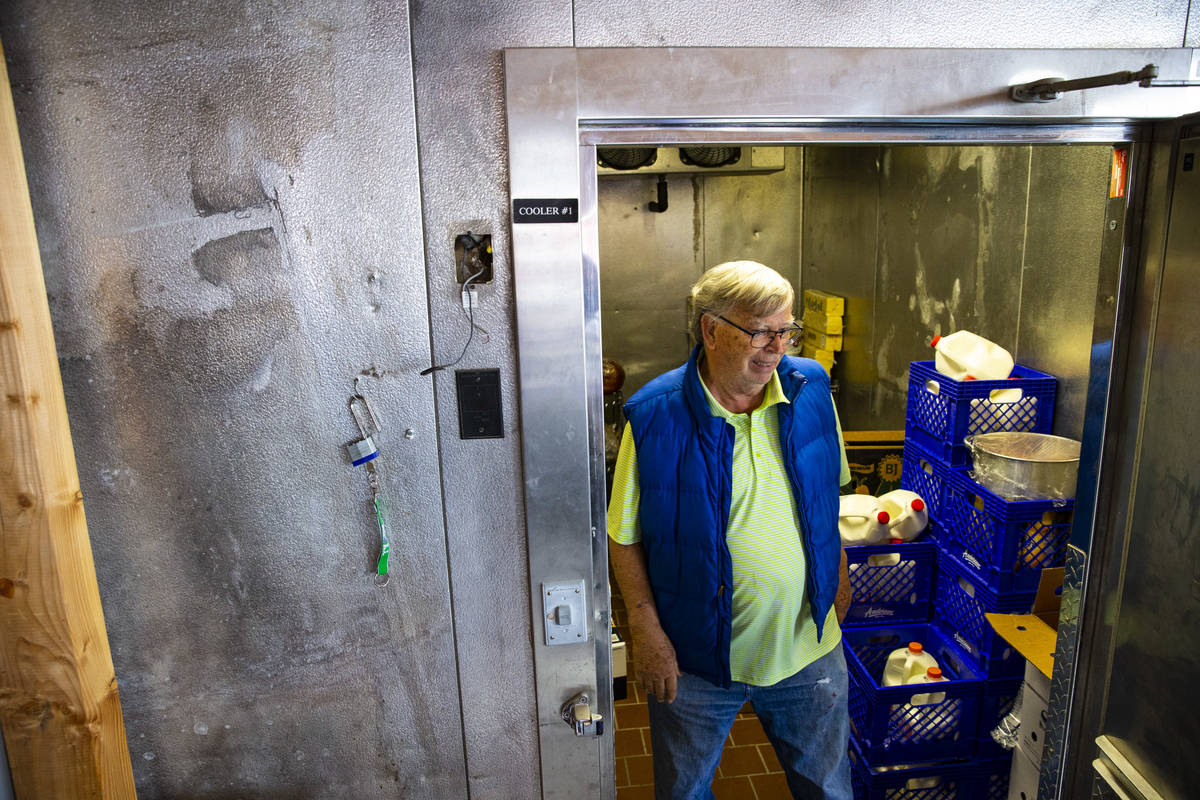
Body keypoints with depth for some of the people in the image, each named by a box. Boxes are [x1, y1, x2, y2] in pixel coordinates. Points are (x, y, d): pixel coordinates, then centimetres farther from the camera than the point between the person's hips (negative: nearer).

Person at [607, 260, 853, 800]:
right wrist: (647, 633, -13)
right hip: (695, 655, -3)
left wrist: (838, 577, 14)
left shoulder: (811, 389, -5)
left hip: (808, 645, 3)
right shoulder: (656, 416, -19)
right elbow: (625, 538, -11)